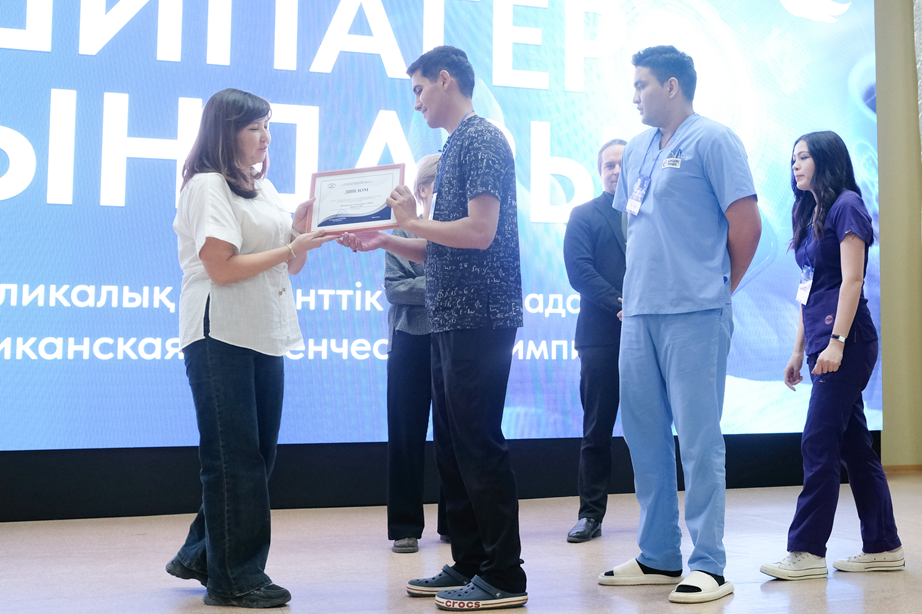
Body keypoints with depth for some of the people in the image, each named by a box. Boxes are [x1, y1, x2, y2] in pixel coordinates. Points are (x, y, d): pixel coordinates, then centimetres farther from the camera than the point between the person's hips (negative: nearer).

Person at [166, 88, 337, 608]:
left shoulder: (264, 187, 19)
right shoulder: (207, 185, -7)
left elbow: (292, 265, 17)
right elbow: (222, 269, -16)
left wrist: (303, 230, -2)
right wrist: (291, 248, -14)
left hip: (266, 334, 8)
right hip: (220, 336, -8)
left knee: (258, 455, 10)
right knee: (235, 458, -4)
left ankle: (201, 555, 22)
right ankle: (234, 578, 5)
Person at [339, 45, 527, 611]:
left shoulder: (482, 139, -8)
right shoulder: (457, 146, 21)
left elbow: (479, 232, -19)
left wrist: (413, 222, -7)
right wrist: (386, 241, 11)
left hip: (480, 317, -10)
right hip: (452, 319, 10)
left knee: (479, 443, -7)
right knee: (452, 443, 12)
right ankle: (469, 564, 21)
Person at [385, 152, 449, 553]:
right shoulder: (403, 231, 3)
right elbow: (393, 287, -6)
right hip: (411, 342, -1)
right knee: (406, 435, 2)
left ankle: (453, 523, 17)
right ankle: (405, 527, 10)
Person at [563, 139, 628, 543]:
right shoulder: (583, 216, 9)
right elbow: (579, 270, -3)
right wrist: (620, 304, -14)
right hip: (602, 336, -1)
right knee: (597, 429, 2)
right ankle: (590, 514, 10)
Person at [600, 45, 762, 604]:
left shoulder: (712, 140, -4)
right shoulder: (638, 149, 19)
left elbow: (747, 224, -7)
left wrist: (718, 288, 3)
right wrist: (638, 289, 17)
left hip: (694, 314, -8)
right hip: (640, 313, 8)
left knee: (698, 438, -5)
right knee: (644, 433, 11)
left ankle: (709, 567, 3)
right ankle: (659, 557, 22)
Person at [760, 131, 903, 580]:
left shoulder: (846, 205, -6)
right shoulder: (811, 216, 20)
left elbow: (852, 279, -14)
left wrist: (836, 342, -21)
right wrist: (799, 350, 19)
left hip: (846, 341, -9)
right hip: (822, 343, 9)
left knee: (819, 442, -9)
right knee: (854, 444, 9)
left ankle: (806, 551, -5)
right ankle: (883, 547, 15)